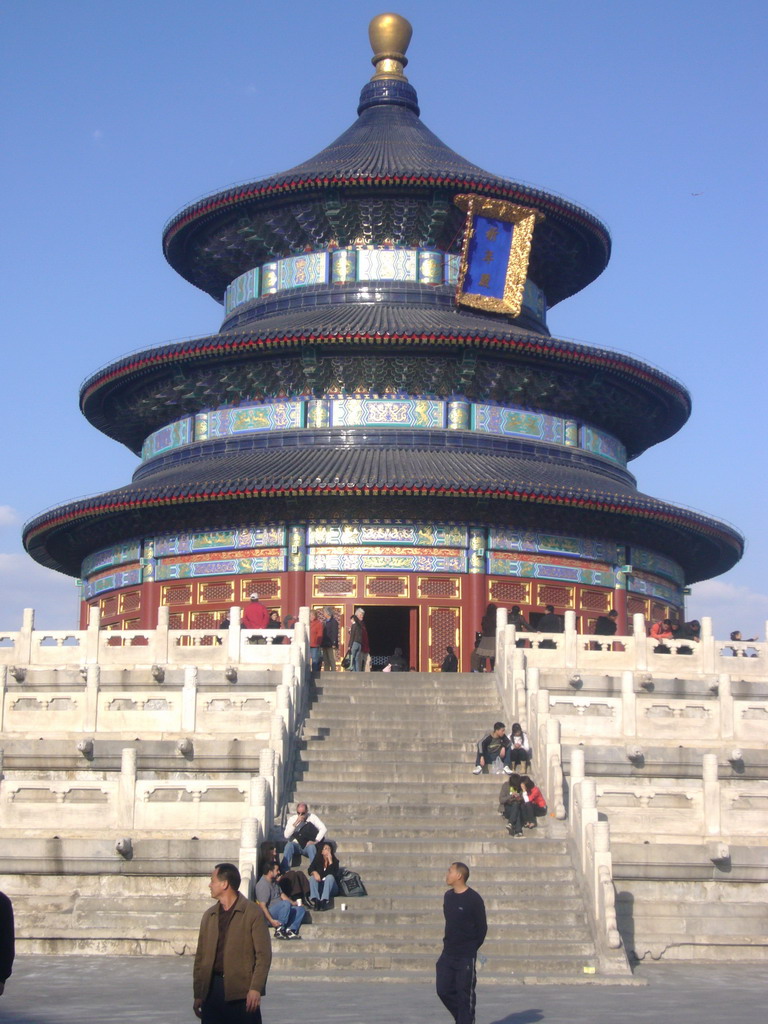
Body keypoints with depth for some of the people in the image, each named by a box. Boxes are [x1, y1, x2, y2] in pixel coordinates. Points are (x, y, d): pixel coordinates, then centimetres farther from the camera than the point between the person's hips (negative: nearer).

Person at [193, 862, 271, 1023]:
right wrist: (198, 994, 9)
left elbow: (264, 954, -7)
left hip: (242, 991, -5)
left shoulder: (252, 913, -3)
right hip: (212, 989, 5)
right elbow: (200, 956, 14)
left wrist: (255, 989, -15)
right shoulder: (209, 916, 14)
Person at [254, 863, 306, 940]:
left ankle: (290, 930, -19)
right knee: (286, 903, -33)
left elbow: (281, 894, 23)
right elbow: (262, 906, -23)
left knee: (300, 909, -1)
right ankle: (279, 930, -25)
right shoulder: (263, 884, -17)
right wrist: (271, 921, -28)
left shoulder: (274, 882, 15)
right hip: (269, 915, -10)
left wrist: (293, 903, 9)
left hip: (280, 911, 10)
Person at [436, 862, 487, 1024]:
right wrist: (449, 943, 11)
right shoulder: (448, 896, 9)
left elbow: (482, 927, -7)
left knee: (465, 994, -2)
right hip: (448, 953, 7)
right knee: (443, 989, 5)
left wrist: (472, 948, -3)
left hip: (466, 956, -7)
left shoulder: (474, 899, -12)